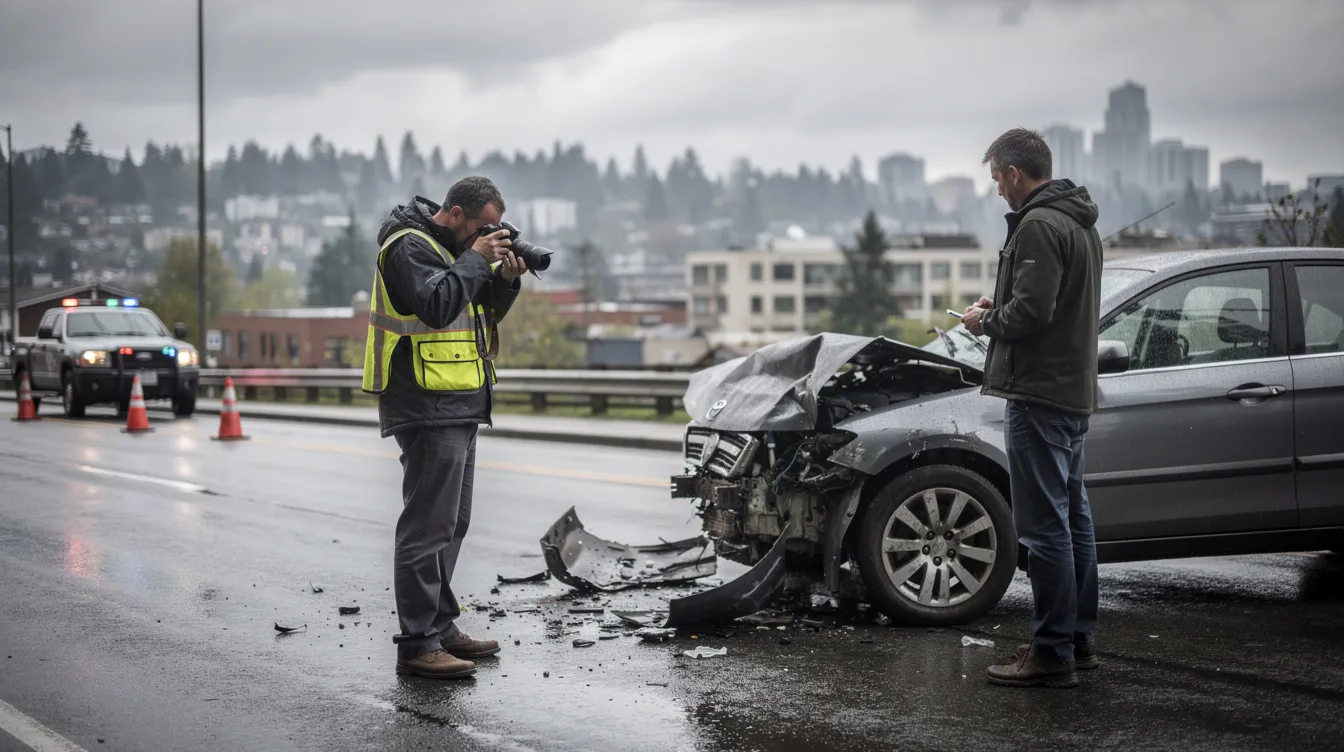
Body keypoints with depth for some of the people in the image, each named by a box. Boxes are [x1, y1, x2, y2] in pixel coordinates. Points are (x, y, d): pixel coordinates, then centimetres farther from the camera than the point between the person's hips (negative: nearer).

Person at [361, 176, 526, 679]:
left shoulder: (453, 246, 17)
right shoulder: (409, 246, -12)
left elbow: (485, 311, 21)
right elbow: (437, 304, -27)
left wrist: (504, 277, 3)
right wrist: (475, 259, -17)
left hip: (457, 409, 10)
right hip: (428, 409, -10)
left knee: (451, 524, 16)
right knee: (428, 525, -11)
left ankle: (441, 626, 25)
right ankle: (418, 645, -10)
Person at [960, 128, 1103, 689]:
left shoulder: (1038, 226, -16)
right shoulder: (1080, 223, 17)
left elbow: (1031, 311, -24)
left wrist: (987, 321, -6)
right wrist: (997, 310, 16)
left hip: (1039, 397, -11)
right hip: (1075, 391, 11)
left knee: (1044, 526, -8)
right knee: (1073, 520, 15)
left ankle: (1052, 654, -6)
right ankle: (1079, 641, 23)